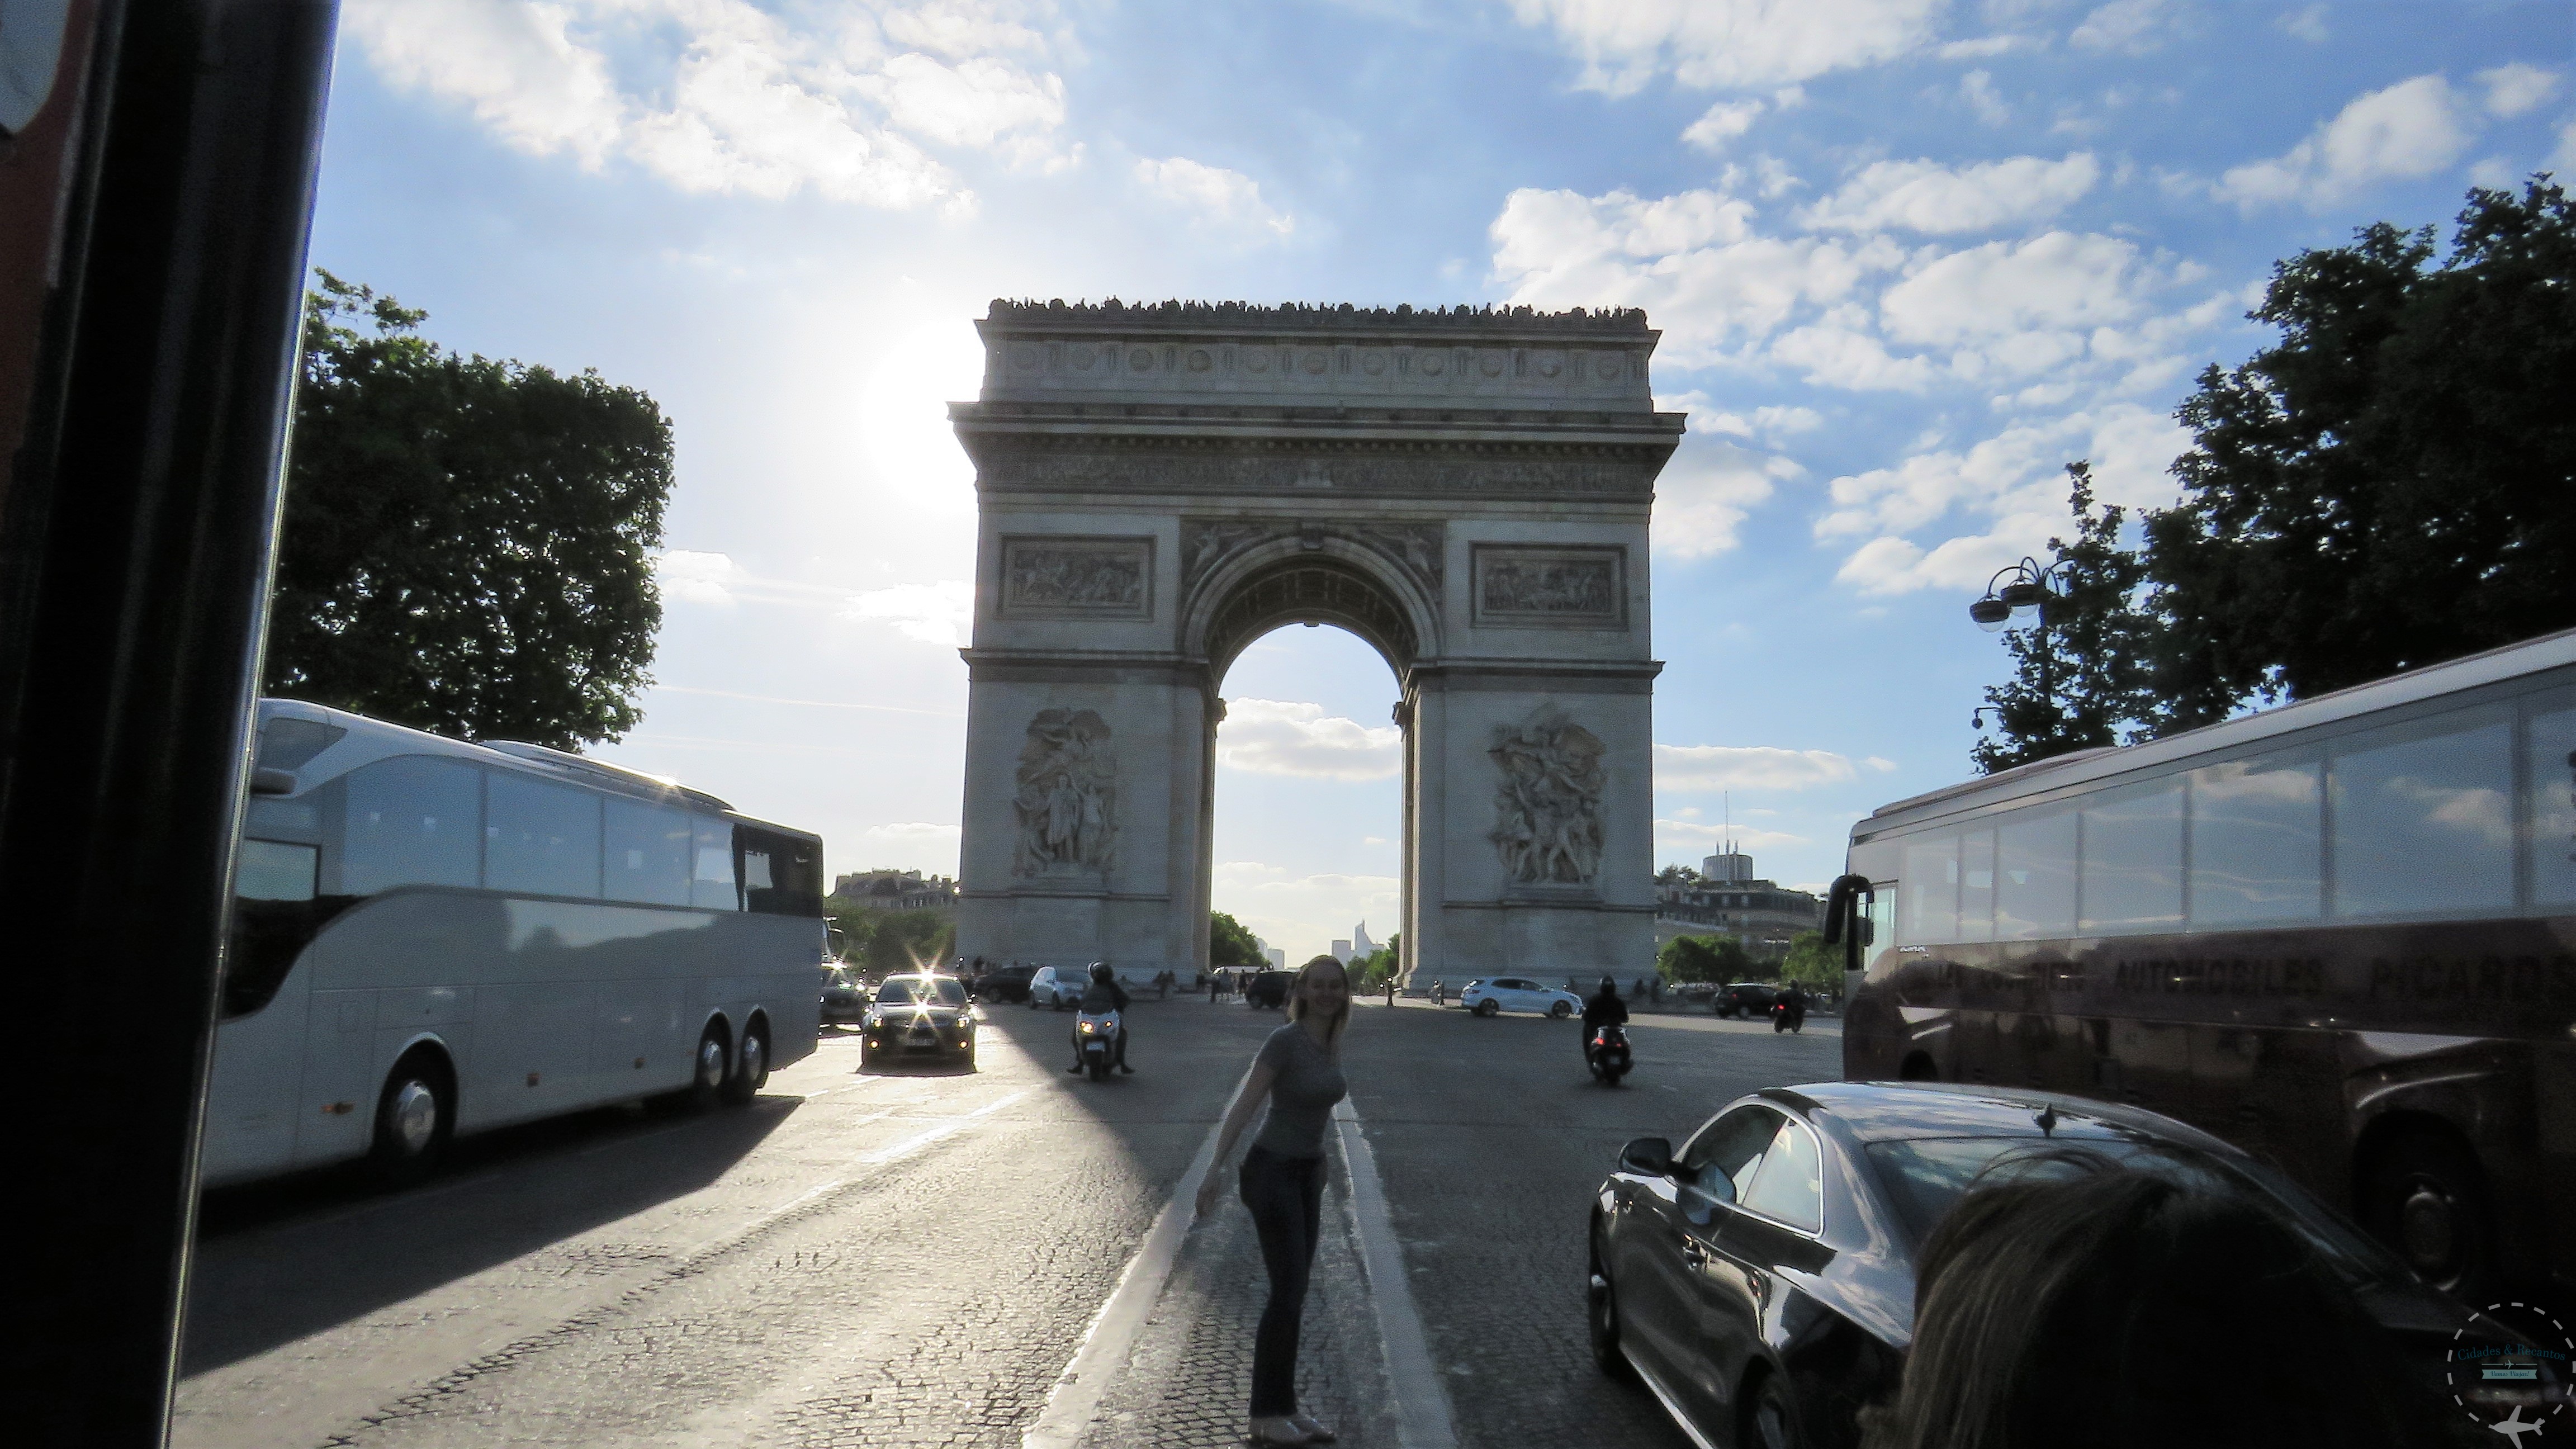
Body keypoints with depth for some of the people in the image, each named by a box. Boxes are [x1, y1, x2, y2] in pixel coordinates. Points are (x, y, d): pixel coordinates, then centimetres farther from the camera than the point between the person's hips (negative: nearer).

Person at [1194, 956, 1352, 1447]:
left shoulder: (1331, 1043, 6)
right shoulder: (1285, 1040, -17)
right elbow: (1245, 1104, -20)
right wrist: (1217, 1168, -27)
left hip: (1307, 1173, 8)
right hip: (1272, 1172, -8)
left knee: (1293, 1295, 10)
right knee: (1288, 1293, -7)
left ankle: (1284, 1407, 18)